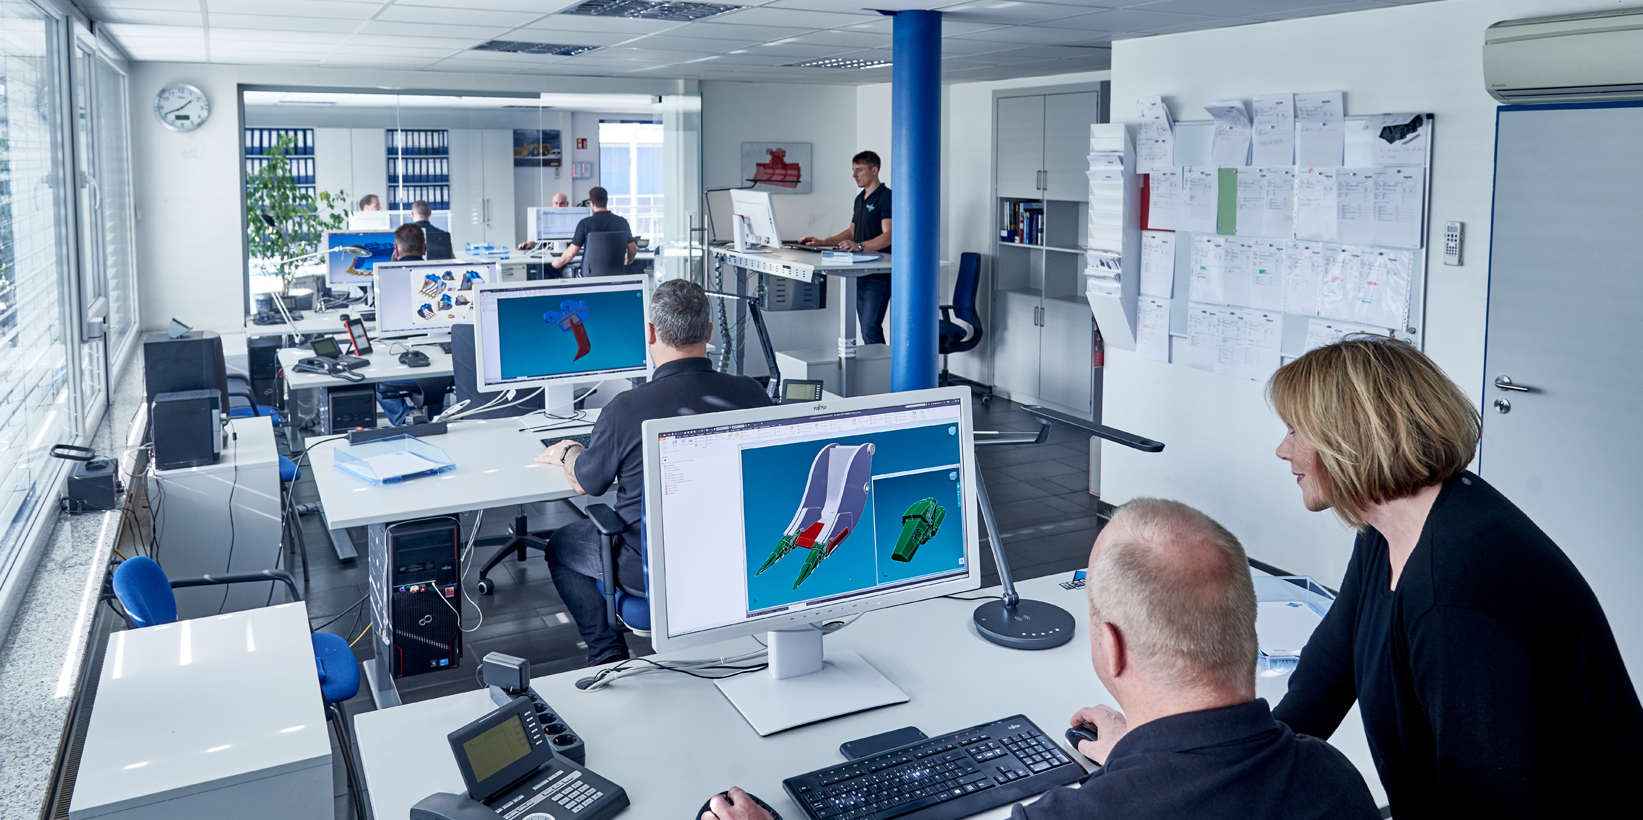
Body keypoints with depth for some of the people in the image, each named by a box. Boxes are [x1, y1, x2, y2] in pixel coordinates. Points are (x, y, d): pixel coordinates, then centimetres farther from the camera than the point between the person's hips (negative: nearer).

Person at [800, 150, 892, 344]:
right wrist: (822, 242, 15)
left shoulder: (886, 197, -10)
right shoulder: (860, 198, 19)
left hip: (879, 274, -9)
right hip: (860, 273, 9)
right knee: (865, 327, 10)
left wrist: (859, 246, -37)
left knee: (870, 328, -15)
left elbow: (888, 236, -22)